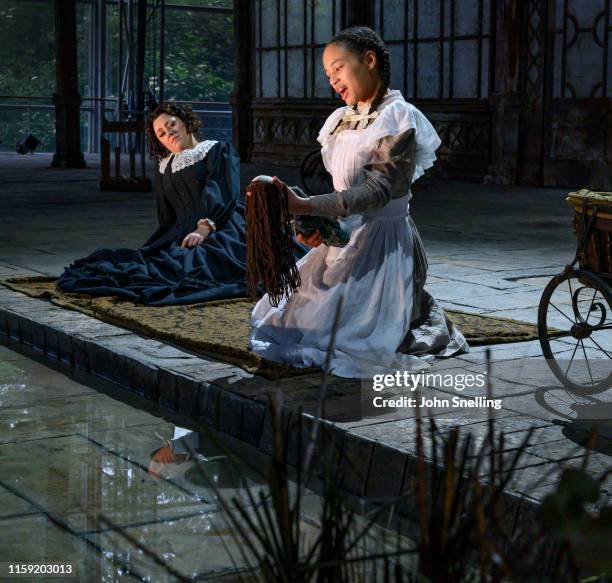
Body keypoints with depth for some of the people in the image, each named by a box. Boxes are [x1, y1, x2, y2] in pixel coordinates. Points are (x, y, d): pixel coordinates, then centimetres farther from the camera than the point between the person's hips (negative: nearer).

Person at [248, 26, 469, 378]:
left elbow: (379, 191, -23)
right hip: (344, 236, 8)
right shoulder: (343, 120, 10)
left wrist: (307, 207, -31)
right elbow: (344, 189, 12)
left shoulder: (398, 119, -13)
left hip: (380, 240, -8)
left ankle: (434, 326, 11)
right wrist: (319, 223, -9)